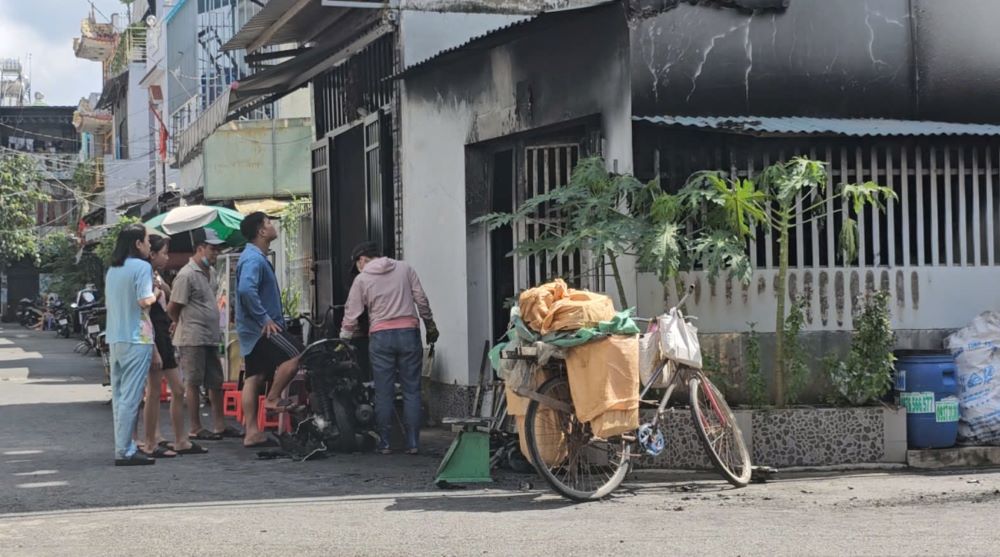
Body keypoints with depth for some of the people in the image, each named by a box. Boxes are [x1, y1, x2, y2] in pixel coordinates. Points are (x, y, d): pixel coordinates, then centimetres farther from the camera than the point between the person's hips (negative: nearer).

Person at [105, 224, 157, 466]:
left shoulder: (112, 270, 14)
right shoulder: (141, 266, -10)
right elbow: (144, 300, -19)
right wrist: (156, 295, 0)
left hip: (115, 338, 8)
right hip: (136, 339, -8)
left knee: (119, 396, 12)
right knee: (130, 397, -8)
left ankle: (124, 446, 16)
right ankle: (124, 451, -9)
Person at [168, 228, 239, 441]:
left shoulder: (211, 272, 12)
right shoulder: (187, 275, -15)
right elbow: (172, 308, -11)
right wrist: (184, 325, 3)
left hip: (211, 337, 9)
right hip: (193, 338, -9)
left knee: (216, 382, 12)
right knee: (193, 383, -1)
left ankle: (220, 425, 19)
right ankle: (195, 429, 4)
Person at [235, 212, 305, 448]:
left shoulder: (256, 257, 19)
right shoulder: (254, 259, -16)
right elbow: (246, 289, -32)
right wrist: (264, 318, -26)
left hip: (252, 331, 11)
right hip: (261, 328, -11)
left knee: (255, 378, 7)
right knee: (296, 355, -15)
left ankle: (252, 433, 7)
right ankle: (273, 398, -4)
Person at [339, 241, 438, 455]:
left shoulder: (362, 279, 5)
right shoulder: (405, 269, 9)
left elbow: (351, 314, 5)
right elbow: (421, 300, 7)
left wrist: (343, 340, 15)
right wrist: (430, 326, 16)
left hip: (380, 336, -1)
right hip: (409, 332, 1)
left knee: (384, 393, 4)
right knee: (411, 391, 4)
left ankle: (384, 443, 6)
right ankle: (413, 443, 2)